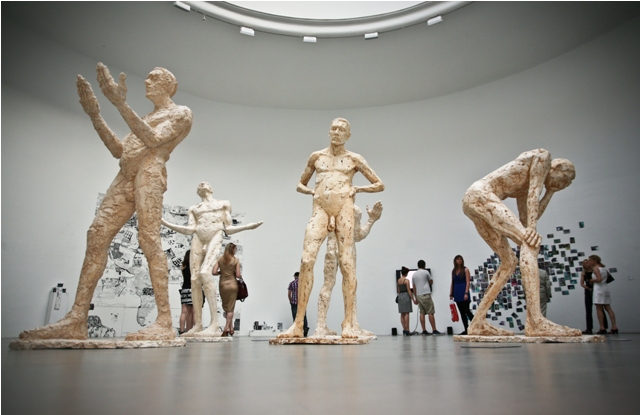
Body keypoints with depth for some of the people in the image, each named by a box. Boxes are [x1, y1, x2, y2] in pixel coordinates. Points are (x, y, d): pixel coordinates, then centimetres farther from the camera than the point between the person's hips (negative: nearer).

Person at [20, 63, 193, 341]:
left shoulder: (181, 113, 10)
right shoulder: (147, 118, 34)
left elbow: (153, 139, -9)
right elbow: (118, 150, 24)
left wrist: (121, 104, -16)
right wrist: (94, 115, 16)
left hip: (150, 172, -7)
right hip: (125, 176, 8)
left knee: (149, 238, -20)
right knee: (97, 234, -7)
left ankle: (164, 323, -22)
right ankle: (76, 320, -11)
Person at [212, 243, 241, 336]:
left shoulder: (220, 260, 0)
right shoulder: (236, 260, -7)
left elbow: (214, 272, -5)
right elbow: (238, 275, -9)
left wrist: (221, 272, 12)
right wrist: (241, 276, 12)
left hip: (222, 284, 2)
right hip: (232, 284, -2)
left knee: (225, 307, 15)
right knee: (231, 308, 6)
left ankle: (230, 327, 18)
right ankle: (227, 327, -2)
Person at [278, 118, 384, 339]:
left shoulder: (354, 159, 13)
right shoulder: (316, 156, 18)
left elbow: (379, 185, 17)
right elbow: (300, 185, 26)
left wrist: (357, 188, 3)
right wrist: (312, 191, 6)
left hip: (343, 210, -1)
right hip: (320, 211, 1)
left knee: (347, 263, -8)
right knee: (306, 260, -14)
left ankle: (349, 323, -6)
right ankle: (298, 323, -12)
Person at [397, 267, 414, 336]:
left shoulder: (398, 280, 11)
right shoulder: (406, 280, -9)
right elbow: (409, 290, -13)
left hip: (400, 296, 7)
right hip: (406, 296, -7)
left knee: (402, 314, 7)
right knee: (406, 314, -6)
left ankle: (404, 329, 7)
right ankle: (407, 330, -6)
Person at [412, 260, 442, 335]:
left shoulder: (414, 274, 12)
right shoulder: (425, 272, -3)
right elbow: (431, 282, 10)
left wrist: (415, 298, 18)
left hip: (418, 295, 5)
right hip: (426, 294, -5)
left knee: (422, 313, 6)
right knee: (431, 312, -3)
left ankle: (424, 330, 4)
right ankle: (434, 330, -3)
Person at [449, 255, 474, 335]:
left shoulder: (465, 270, -1)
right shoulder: (453, 271, 12)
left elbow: (468, 282, -8)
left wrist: (466, 293, -17)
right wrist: (451, 294, 8)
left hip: (463, 293, -5)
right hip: (457, 294, 5)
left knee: (466, 311, -10)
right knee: (462, 312, 6)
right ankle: (466, 330, 11)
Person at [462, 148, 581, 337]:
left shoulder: (523, 187, 30)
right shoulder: (543, 156, 9)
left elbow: (526, 219, 21)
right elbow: (534, 193, -5)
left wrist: (550, 192, 29)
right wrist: (531, 228, -12)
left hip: (471, 201, 10)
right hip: (480, 195, -10)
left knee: (509, 261, 8)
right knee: (530, 241, -17)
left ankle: (478, 323, 4)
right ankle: (535, 321, -29)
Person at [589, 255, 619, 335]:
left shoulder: (595, 268, -10)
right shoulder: (603, 268, 15)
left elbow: (599, 279, -21)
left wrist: (592, 280, -5)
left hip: (599, 289, -8)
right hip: (605, 288, 8)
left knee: (599, 309, -4)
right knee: (608, 308, 9)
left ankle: (602, 328, -5)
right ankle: (614, 327, 6)